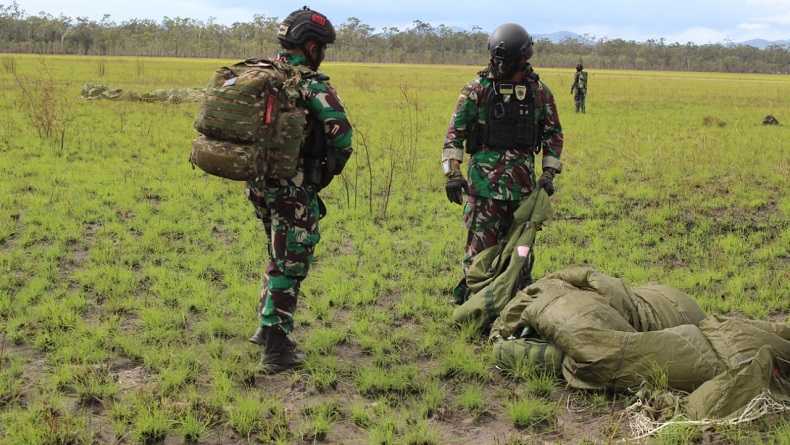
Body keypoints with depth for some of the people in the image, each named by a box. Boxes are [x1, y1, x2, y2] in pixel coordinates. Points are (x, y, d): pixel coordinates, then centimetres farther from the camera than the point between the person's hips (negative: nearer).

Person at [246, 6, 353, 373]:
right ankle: (276, 348, 4)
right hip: (293, 188, -7)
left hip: (257, 182, 7)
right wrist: (329, 171, -4)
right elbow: (341, 134, -22)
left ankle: (267, 326, 32)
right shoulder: (311, 85, -13)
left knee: (280, 255, 25)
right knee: (290, 264, 1)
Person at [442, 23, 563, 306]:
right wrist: (452, 174, -9)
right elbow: (455, 133, -2)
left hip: (523, 179, 3)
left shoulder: (539, 92, 6)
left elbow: (553, 133, 15)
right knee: (482, 240, -6)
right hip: (485, 179, -3)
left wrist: (549, 173, 7)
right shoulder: (477, 89, -3)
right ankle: (469, 293, 5)